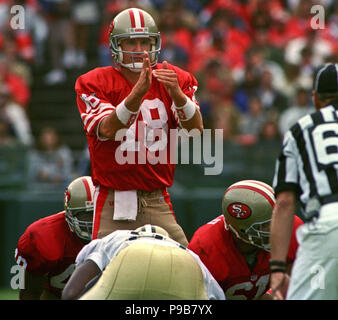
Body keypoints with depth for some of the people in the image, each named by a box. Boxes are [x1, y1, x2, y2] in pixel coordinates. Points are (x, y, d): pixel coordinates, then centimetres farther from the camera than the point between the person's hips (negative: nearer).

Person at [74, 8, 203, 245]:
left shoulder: (175, 79, 6)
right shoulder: (95, 83, -1)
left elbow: (196, 130, -7)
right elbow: (107, 130, -18)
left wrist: (175, 92, -24)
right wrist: (138, 93, -31)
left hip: (157, 202, 2)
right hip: (113, 203, -2)